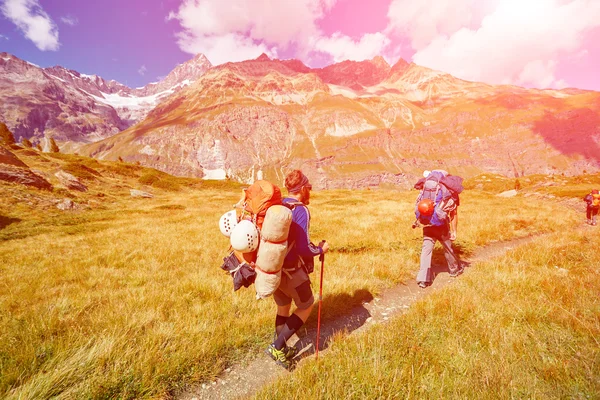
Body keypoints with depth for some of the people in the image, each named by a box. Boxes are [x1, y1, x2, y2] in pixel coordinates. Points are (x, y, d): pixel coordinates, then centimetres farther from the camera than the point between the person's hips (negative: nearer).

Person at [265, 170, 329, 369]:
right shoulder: (300, 211, -20)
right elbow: (303, 249, -24)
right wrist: (321, 249, -6)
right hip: (292, 272, -7)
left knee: (283, 308, 25)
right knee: (306, 307, 17)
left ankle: (282, 350, 40)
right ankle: (277, 346, 13)